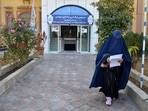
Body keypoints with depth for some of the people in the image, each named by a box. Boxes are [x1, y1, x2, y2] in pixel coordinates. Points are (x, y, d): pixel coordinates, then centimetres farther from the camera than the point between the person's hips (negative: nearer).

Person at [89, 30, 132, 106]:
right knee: (109, 81, -10)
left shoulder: (122, 44, 4)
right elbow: (101, 54, -5)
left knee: (116, 81, 11)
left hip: (117, 68, 3)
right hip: (108, 67, -2)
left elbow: (126, 56, 1)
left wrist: (122, 60, -21)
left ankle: (114, 94, 32)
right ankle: (109, 97, -2)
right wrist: (106, 58, -25)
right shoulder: (107, 43, -2)